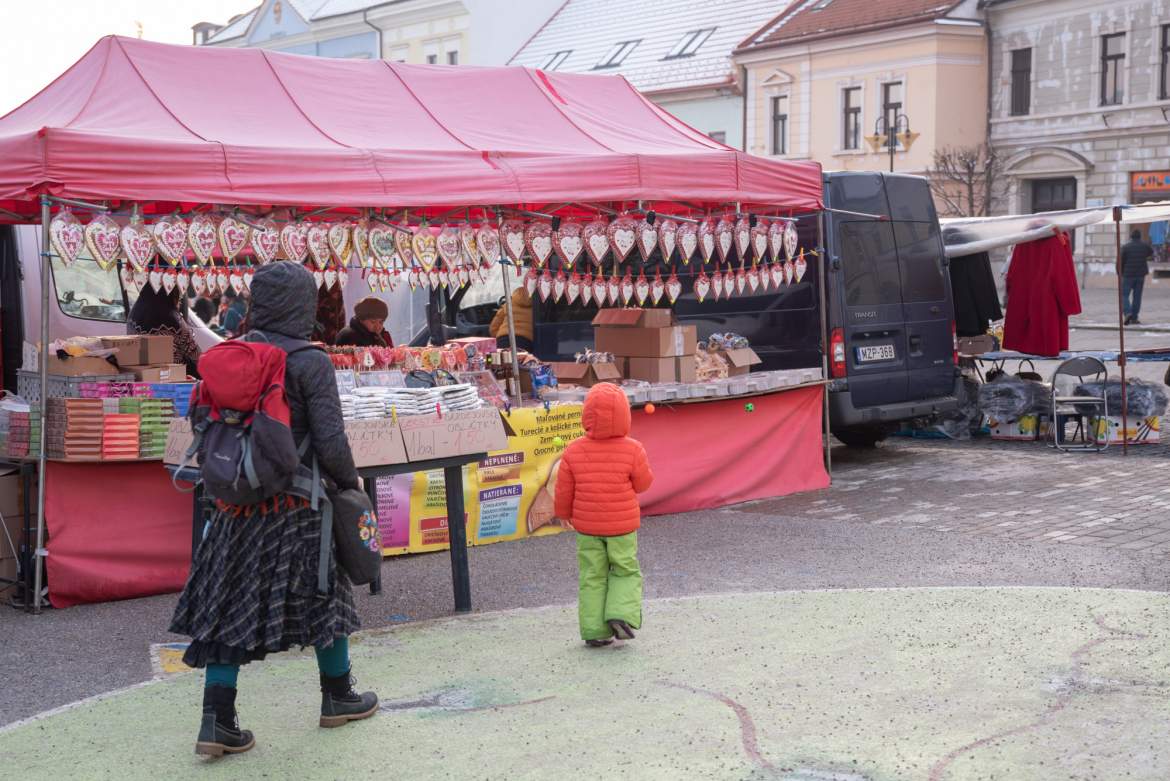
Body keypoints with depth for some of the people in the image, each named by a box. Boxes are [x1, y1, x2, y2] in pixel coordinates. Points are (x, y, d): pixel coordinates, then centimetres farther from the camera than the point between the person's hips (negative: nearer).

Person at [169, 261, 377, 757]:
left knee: (231, 605, 9)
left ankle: (217, 721, 7)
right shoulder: (310, 363, -14)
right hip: (296, 507, -5)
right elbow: (331, 443, -16)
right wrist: (350, 482, 2)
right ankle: (337, 697, 30)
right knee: (324, 595, 14)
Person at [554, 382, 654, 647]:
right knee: (626, 573, 14)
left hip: (586, 526, 2)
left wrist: (565, 514, 17)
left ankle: (594, 632, 9)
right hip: (622, 526, -2)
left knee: (592, 578, 10)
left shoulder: (573, 451, -10)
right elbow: (643, 483, -4)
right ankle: (621, 615, -7)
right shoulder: (632, 450, -15)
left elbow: (564, 490, -2)